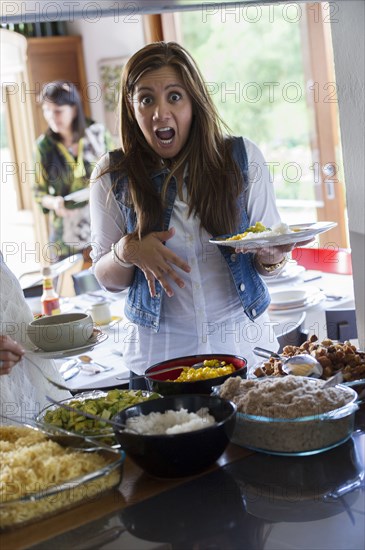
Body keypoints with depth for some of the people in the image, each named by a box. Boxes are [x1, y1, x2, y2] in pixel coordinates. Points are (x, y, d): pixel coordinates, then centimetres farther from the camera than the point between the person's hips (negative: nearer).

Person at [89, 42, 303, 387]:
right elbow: (107, 279, 3)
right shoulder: (112, 176, -4)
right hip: (159, 351, 0)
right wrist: (127, 252, -18)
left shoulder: (243, 158, -3)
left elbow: (268, 261, 4)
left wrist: (272, 257, -19)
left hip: (242, 338, 1)